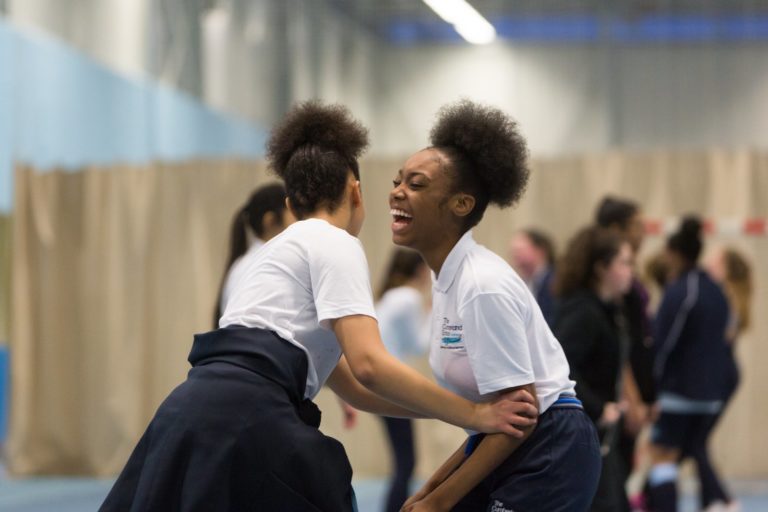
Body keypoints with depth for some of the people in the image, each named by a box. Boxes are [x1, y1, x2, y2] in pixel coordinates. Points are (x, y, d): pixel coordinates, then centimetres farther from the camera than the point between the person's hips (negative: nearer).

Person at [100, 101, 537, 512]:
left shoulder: (285, 248, 30)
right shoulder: (335, 244, 3)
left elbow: (349, 383, 29)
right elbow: (367, 365, -10)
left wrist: (448, 407, 24)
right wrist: (474, 416, -6)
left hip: (195, 413, 9)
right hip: (243, 424, -9)